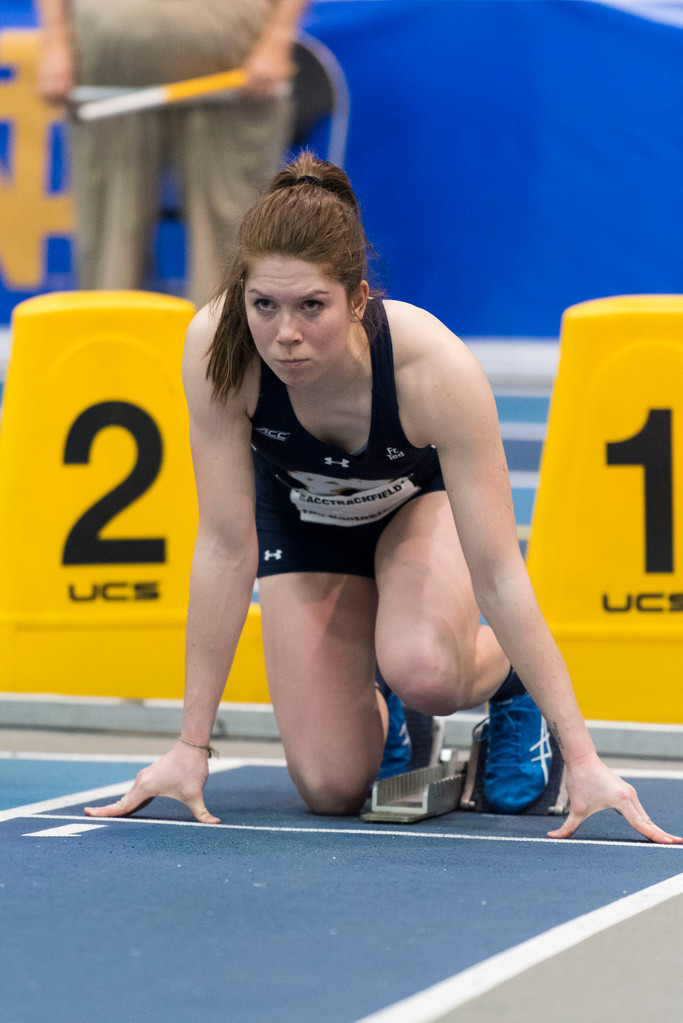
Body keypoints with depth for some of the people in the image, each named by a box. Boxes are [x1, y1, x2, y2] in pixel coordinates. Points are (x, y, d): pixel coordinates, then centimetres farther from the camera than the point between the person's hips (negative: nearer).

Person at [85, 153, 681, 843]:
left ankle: (509, 681, 2)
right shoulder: (217, 349, -36)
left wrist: (581, 757, -33)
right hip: (302, 514, 2)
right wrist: (192, 746, -23)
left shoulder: (436, 367, -40)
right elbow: (225, 547, -27)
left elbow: (498, 573, -34)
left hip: (422, 498, -2)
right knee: (333, 788, -9)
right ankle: (389, 722, 28)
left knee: (422, 672, -34)